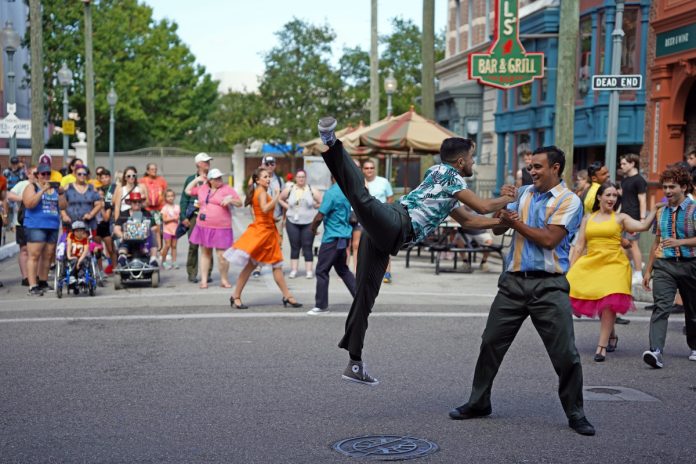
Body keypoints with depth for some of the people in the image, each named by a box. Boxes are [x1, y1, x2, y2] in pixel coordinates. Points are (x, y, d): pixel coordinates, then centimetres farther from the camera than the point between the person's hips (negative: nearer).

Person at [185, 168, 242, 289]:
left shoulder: (227, 189, -1)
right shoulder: (202, 188, 10)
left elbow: (239, 203, 0)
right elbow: (188, 191, 21)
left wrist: (230, 200, -20)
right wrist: (197, 179, 13)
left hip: (221, 228, -4)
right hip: (204, 227, 4)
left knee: (222, 255, -6)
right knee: (205, 253, 9)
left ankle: (224, 280, 9)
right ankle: (204, 280, 15)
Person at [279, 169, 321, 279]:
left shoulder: (311, 190, 0)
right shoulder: (289, 189, 4)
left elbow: (322, 203, 3)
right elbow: (280, 199, 15)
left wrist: (313, 206, -3)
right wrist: (288, 207, 4)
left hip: (308, 222, -1)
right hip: (292, 222, 1)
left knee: (307, 246, -1)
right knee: (294, 246, 5)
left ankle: (309, 270, 4)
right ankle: (293, 270, 10)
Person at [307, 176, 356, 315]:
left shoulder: (331, 193, -18)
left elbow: (320, 216, -19)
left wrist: (313, 228, -1)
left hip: (332, 238, -8)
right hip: (344, 236, 8)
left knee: (322, 271, 1)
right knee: (343, 269, 19)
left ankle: (321, 305, 6)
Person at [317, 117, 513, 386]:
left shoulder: (449, 192, 34)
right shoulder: (445, 173, 9)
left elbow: (468, 221, 47)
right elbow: (482, 206, 5)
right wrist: (507, 199, 23)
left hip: (385, 237, 9)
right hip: (393, 223, -9)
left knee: (365, 297, 7)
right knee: (362, 198, -40)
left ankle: (355, 363, 10)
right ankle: (331, 144, -50)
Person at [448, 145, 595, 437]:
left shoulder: (569, 201, -4)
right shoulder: (523, 193, 13)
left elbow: (549, 239, -15)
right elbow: (498, 229, 13)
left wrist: (517, 223, -7)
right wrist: (503, 206, -6)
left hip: (548, 285, -5)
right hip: (514, 281, 5)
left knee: (566, 354, -4)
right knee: (491, 343, 9)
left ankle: (575, 414, 11)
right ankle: (479, 402, 23)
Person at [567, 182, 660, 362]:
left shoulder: (620, 218, 9)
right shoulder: (588, 219, 15)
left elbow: (643, 225, -7)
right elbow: (579, 246, 14)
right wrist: (570, 269, 8)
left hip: (614, 264, -3)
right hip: (591, 264, 3)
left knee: (609, 303, -14)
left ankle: (602, 346, -9)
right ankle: (611, 335, 21)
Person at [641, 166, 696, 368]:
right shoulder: (661, 212, 11)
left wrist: (679, 242, -27)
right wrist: (648, 270, 17)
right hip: (664, 264, 2)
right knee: (661, 307, -15)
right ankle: (656, 351, -26)